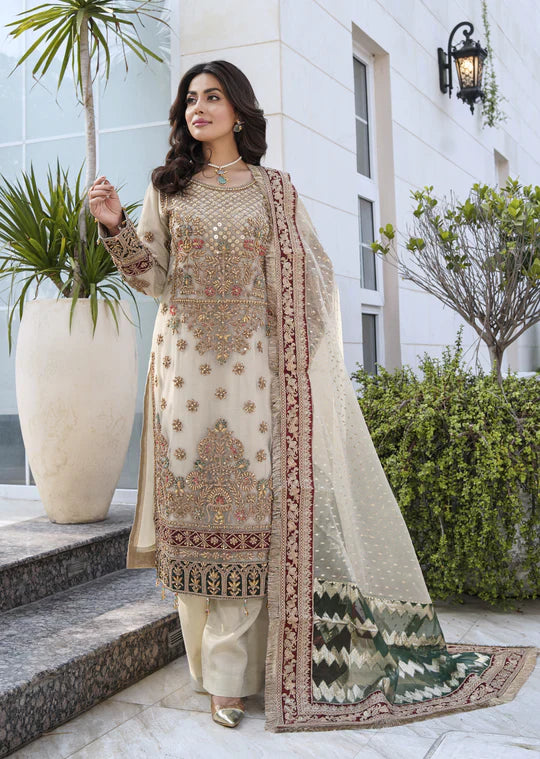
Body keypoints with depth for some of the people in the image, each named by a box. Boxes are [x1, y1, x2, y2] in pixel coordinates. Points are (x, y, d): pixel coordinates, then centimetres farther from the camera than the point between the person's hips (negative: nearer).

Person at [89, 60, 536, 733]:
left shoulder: (274, 189, 10)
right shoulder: (167, 187, 12)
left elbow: (313, 272, 11)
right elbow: (151, 274, 8)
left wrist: (307, 361, 1)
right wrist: (115, 226, -8)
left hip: (252, 363, -1)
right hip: (186, 360, 1)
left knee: (246, 500, -5)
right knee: (193, 494, -2)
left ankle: (227, 671, 2)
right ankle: (214, 654, 14)